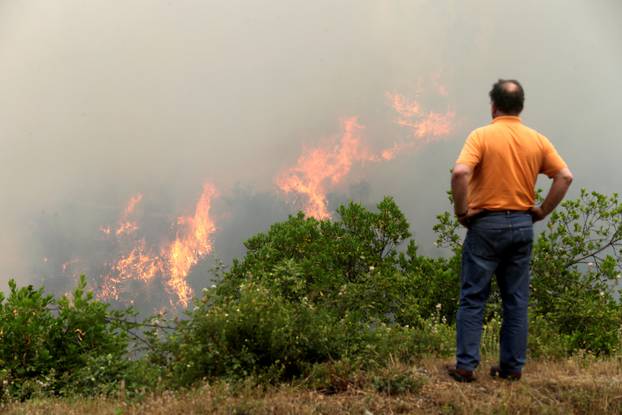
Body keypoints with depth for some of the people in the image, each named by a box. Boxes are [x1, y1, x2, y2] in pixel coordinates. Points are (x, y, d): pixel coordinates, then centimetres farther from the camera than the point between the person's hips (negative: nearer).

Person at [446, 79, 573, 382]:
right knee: (517, 300, 10)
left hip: (486, 223, -4)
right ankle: (512, 366, 14)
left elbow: (460, 173, -22)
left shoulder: (481, 136, -8)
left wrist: (461, 211, -11)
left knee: (473, 298, 3)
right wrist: (542, 211, 6)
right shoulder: (537, 140, 4)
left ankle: (465, 366, 3)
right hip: (522, 224, 4)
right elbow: (565, 177, 0)